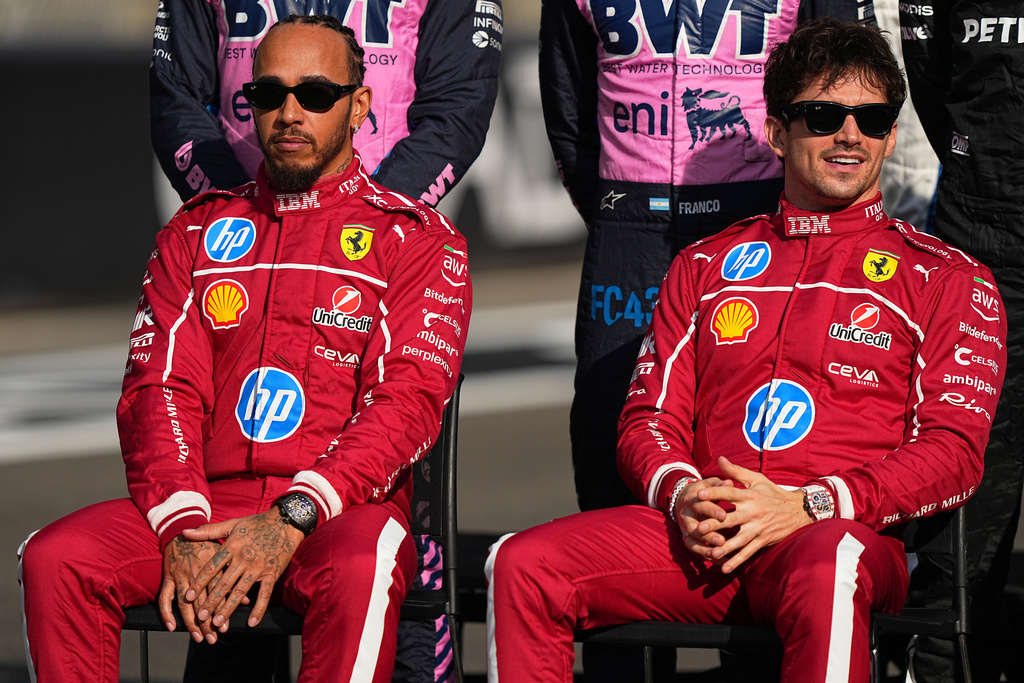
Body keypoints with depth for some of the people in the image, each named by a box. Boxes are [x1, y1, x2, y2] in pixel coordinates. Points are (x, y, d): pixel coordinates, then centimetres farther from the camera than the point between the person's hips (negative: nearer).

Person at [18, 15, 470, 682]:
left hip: (341, 507, -3)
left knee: (357, 574, -39)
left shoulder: (417, 239, 7)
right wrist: (182, 523, -12)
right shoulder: (197, 232, 19)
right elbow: (160, 385, 9)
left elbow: (407, 402, -6)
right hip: (204, 503, 3)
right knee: (53, 559, -23)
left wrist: (291, 520, -20)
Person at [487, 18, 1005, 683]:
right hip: (700, 533, 3)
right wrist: (679, 492, -6)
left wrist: (809, 505, -13)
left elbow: (953, 452, 2)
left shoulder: (947, 277, 12)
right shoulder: (704, 267, 24)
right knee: (521, 564, -22)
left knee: (825, 568, -42)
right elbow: (650, 416, 20)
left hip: (849, 531, -3)